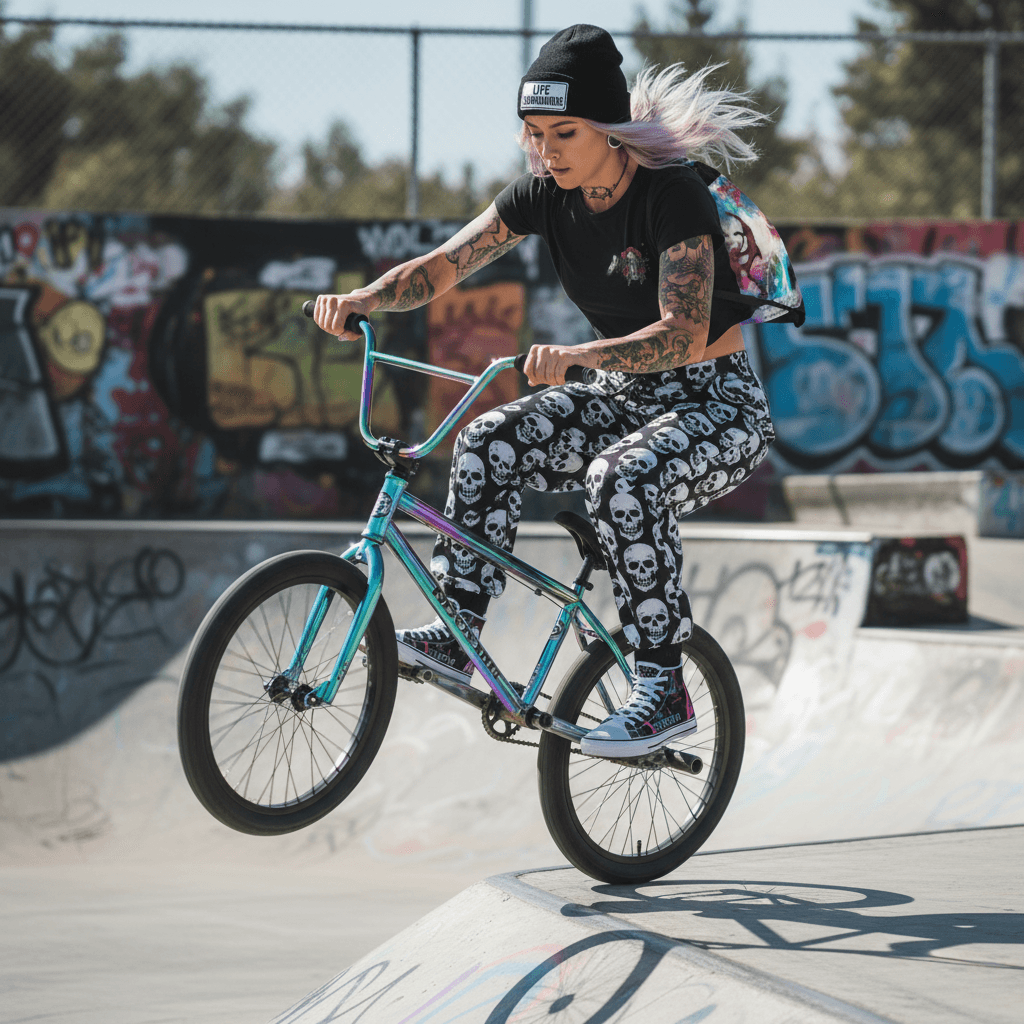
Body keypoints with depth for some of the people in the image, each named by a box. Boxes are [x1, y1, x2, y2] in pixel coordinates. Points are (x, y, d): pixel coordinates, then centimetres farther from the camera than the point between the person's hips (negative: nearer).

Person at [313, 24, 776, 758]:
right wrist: (363, 299, -27)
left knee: (623, 479, -35)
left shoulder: (672, 196, -23)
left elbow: (685, 334, -33)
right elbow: (445, 264, -7)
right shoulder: (545, 194, -3)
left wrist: (577, 358, -49)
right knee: (489, 442, -14)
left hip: (721, 405, -7)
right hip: (630, 399, 7)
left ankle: (664, 689, -27)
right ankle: (459, 633, -9)